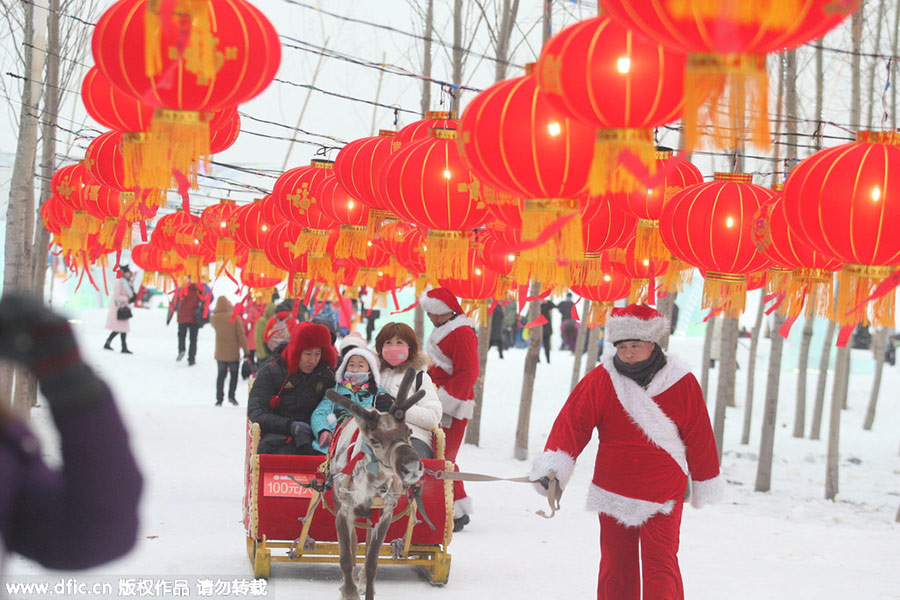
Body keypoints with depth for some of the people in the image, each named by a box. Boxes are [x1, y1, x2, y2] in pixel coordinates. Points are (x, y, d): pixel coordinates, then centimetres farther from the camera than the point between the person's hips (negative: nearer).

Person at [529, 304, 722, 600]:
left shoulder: (682, 383, -5)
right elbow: (572, 421, -10)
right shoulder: (601, 380, -4)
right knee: (616, 564, 11)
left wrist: (705, 484, 11)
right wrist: (553, 464, -25)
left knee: (660, 565, -9)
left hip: (663, 497, -2)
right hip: (613, 494, 2)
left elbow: (699, 438, 4)